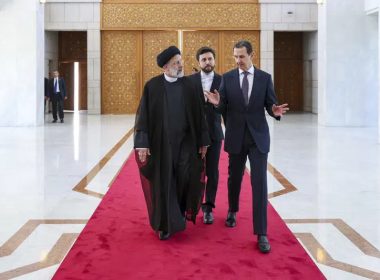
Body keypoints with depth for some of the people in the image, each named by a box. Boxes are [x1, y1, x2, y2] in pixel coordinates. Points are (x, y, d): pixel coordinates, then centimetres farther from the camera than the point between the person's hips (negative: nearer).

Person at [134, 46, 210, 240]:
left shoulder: (189, 85, 3)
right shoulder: (152, 86, -3)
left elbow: (198, 115, 5)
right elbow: (143, 115, -4)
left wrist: (203, 141, 3)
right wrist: (142, 143, -10)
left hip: (186, 140, 1)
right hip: (161, 142, -1)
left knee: (189, 175, -12)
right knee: (163, 182, 3)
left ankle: (184, 208, 18)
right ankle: (165, 225, 16)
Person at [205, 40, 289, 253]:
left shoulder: (265, 78, 0)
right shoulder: (227, 78, 1)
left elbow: (270, 105, 1)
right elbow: (223, 108, 0)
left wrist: (276, 111, -22)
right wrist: (217, 103, -22)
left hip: (258, 137, -1)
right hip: (236, 137, 2)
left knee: (259, 182, -7)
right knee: (234, 178, 17)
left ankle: (261, 233, -4)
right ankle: (232, 211, 45)